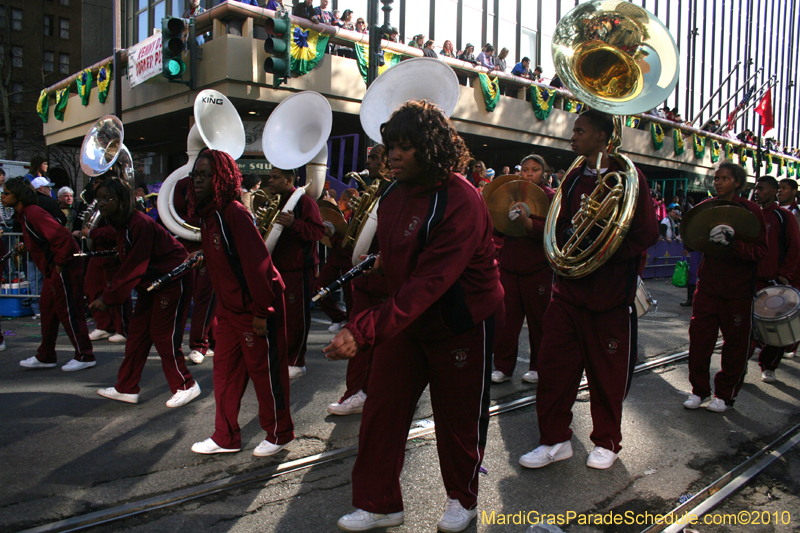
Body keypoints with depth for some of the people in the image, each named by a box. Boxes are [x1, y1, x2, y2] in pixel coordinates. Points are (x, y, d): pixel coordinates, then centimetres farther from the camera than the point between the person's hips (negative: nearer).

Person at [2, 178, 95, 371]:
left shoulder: (33, 214, -18)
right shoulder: (23, 215, 15)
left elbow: (62, 236, -27)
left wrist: (60, 263, -21)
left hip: (65, 268, -11)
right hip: (52, 270, 11)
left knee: (68, 312, -4)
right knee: (47, 309, 16)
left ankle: (85, 357, 6)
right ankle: (45, 357, 26)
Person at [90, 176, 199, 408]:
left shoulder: (140, 224, -25)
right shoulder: (120, 224, 5)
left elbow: (133, 267, -26)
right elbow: (126, 265, 9)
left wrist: (108, 298, -22)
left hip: (172, 281, -10)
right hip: (151, 283, 10)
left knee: (163, 334, -5)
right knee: (137, 332, 10)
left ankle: (185, 386, 9)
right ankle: (127, 388, 20)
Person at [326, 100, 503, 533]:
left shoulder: (459, 202, -26)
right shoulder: (393, 194, 0)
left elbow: (429, 283, -34)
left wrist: (364, 330, -40)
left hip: (461, 324, -6)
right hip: (405, 318, 7)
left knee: (458, 418, 10)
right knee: (381, 410, 5)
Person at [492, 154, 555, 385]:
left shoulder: (550, 197, -1)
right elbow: (499, 232, 15)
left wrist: (527, 222, -30)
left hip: (537, 269, -4)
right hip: (509, 266, 4)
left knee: (538, 319, 6)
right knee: (506, 317, 2)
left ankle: (539, 367, 21)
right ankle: (503, 366, 11)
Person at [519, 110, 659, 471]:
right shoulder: (573, 178, 13)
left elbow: (647, 234, -8)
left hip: (610, 294, -5)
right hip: (569, 289, 5)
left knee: (607, 373, 7)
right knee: (553, 365, 3)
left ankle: (606, 442, 27)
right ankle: (556, 439, 18)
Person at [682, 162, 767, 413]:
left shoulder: (750, 210, -4)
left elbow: (760, 250, -10)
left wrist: (733, 242, -27)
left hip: (738, 289, -2)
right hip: (708, 286, 3)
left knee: (735, 344, 6)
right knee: (699, 338, -1)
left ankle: (725, 394, 21)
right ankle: (699, 390, 16)